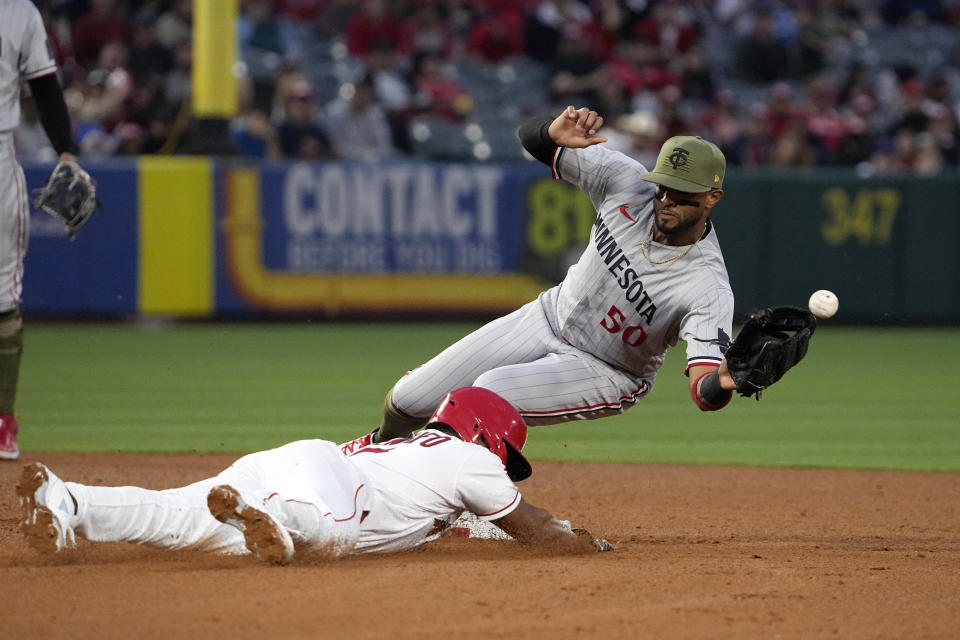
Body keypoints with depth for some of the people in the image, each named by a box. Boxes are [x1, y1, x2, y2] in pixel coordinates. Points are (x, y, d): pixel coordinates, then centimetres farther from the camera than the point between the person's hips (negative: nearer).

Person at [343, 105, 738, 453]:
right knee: (406, 401, 8)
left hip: (607, 373, -5)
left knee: (489, 393, -31)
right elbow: (531, 136, -12)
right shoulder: (627, 184, -20)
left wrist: (725, 380, -66)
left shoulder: (708, 289, -33)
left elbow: (706, 392, -41)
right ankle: (386, 444, 45)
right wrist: (556, 132, -37)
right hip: (550, 316, 5)